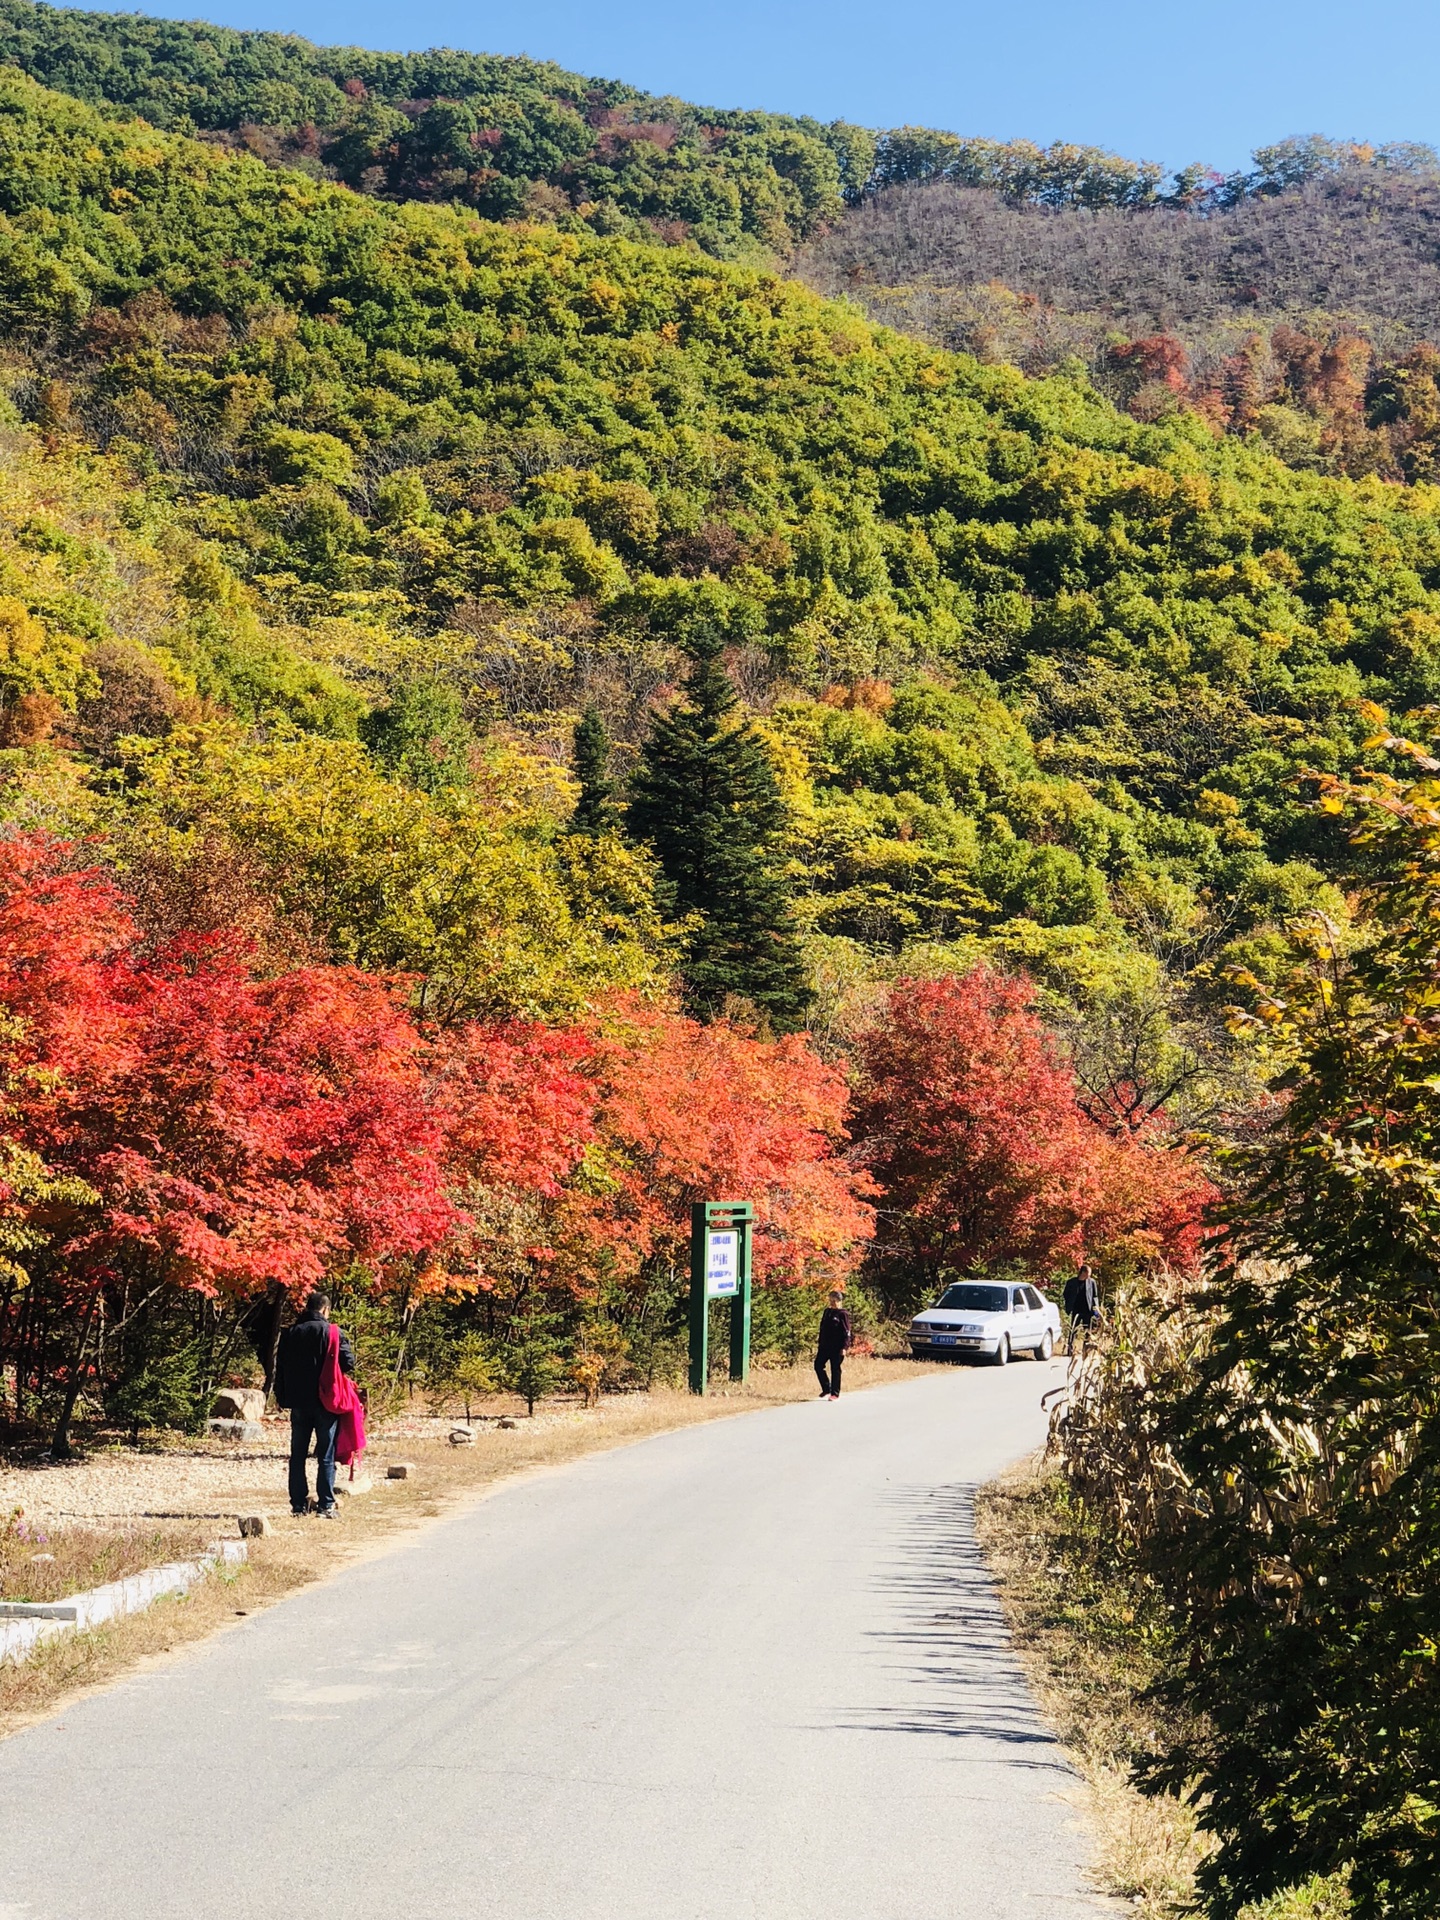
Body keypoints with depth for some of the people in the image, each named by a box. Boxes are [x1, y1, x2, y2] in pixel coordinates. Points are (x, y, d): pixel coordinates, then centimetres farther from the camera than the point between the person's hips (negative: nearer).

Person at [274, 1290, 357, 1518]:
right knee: (326, 1457, 1)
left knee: (297, 1455, 11)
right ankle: (326, 1506, -2)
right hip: (326, 1403, -3)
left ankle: (298, 1504, 10)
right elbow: (348, 1362, -12)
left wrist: (281, 1396, 15)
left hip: (298, 1403, 3)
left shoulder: (290, 1333, 5)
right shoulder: (331, 1332, -8)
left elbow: (280, 1367, 8)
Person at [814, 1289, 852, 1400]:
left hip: (836, 1348, -7)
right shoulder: (827, 1312, 13)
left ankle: (835, 1394, 9)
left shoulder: (843, 1314, -8)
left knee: (835, 1370, 0)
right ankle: (826, 1389, 17)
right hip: (824, 1346, 7)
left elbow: (846, 1332, -10)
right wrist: (819, 1342, 16)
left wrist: (844, 1347, -15)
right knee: (818, 1365, 3)